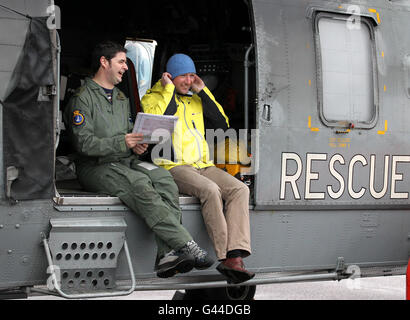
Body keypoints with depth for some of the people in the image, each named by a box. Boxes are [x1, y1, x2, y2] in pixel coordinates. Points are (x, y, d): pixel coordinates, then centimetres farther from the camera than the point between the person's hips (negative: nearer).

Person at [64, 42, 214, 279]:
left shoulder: (122, 98, 25)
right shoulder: (83, 97, -2)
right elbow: (84, 143, -12)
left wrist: (137, 145, 3)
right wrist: (122, 143, -22)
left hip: (127, 161, 7)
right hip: (96, 167, -7)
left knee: (164, 179, -25)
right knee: (140, 184, -35)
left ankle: (168, 254, -38)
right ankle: (185, 245, -42)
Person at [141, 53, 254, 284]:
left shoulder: (197, 99, 21)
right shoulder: (153, 98, 7)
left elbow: (222, 124, 8)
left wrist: (203, 92, 7)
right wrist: (168, 90, -5)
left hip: (202, 165, 6)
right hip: (173, 166, -5)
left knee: (240, 189, -22)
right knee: (210, 190, -34)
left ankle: (235, 257, -34)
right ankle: (225, 256, -32)